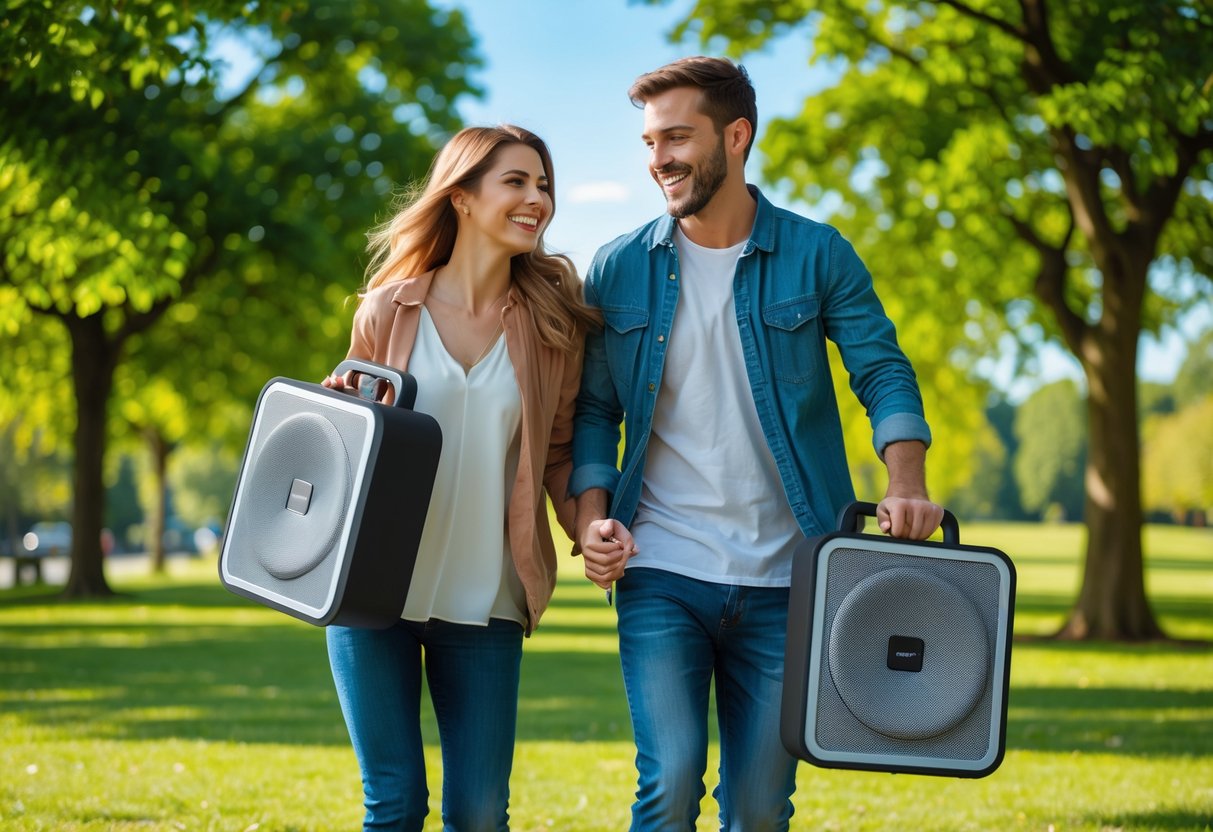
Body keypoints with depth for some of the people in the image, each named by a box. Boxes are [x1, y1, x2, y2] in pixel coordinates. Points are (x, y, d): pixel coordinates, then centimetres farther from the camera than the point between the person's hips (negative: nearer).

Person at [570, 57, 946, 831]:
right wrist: (591, 516, -6)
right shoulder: (619, 268, 5)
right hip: (661, 573, 0)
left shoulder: (816, 255, 2)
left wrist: (906, 482, -18)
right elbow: (595, 410, 10)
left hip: (782, 579, 0)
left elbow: (883, 370, 0)